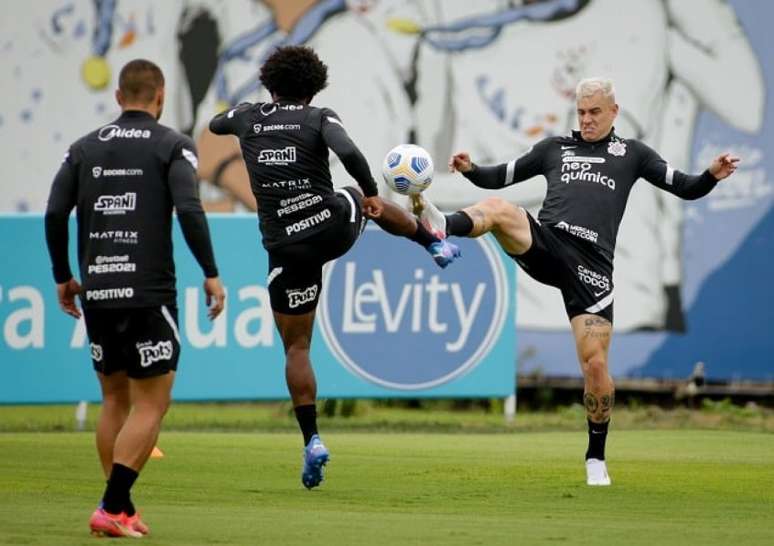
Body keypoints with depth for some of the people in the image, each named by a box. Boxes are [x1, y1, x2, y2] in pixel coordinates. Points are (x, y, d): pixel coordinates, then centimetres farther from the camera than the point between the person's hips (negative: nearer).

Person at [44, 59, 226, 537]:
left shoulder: (86, 148, 11)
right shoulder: (172, 145, -1)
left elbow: (56, 214, 5)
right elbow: (189, 209, -14)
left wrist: (64, 277, 15)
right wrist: (211, 274, -7)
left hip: (96, 292, 5)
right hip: (149, 294, -5)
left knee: (115, 400, 16)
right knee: (152, 404, 0)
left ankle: (122, 509, 16)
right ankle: (112, 507, -12)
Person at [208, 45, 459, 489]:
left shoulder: (248, 117, 5)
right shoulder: (320, 119, -4)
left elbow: (215, 124, 27)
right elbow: (349, 153, -24)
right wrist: (370, 193, -7)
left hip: (287, 249, 0)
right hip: (334, 227, 0)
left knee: (296, 347, 9)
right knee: (361, 201, 38)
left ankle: (312, 440, -2)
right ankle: (436, 244, 50)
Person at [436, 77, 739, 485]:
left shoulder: (631, 154, 19)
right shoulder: (555, 148, 22)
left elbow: (686, 188, 15)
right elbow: (498, 178, 25)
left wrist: (713, 176, -6)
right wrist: (470, 169, 4)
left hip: (591, 266, -1)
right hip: (546, 245, 1)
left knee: (595, 364, -7)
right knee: (498, 208, -29)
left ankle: (596, 457, 10)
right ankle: (442, 226, -58)